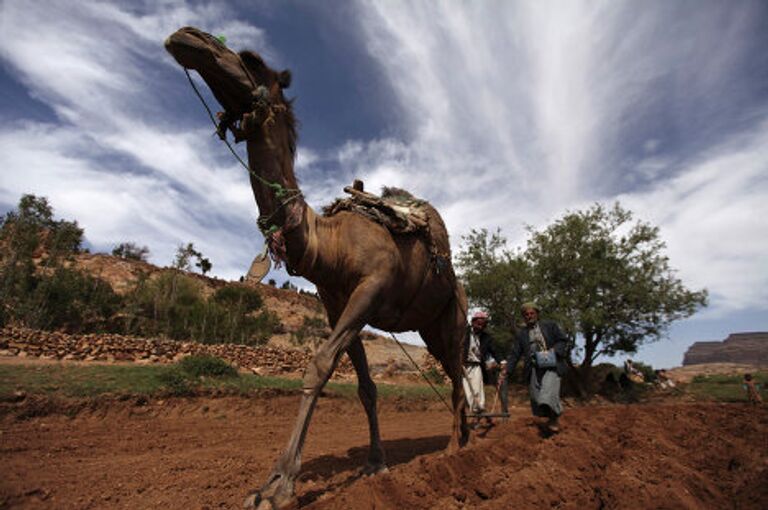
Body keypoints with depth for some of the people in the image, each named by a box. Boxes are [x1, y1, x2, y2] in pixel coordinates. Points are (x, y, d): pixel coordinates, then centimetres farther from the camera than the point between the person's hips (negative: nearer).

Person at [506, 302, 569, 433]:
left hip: (551, 366, -3)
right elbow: (514, 353, 9)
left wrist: (553, 351, -11)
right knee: (536, 397, 1)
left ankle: (555, 418, 9)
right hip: (533, 369, 3)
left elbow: (563, 340, 6)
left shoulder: (550, 325, 8)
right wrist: (507, 369, 0)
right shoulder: (521, 333, 12)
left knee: (548, 394, -17)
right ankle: (551, 417, 26)